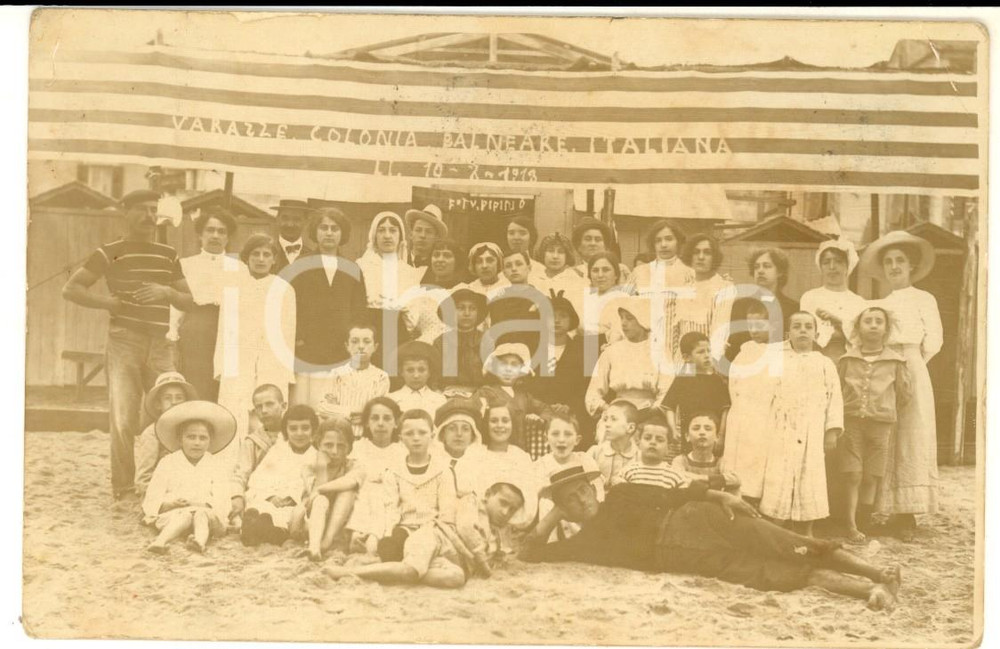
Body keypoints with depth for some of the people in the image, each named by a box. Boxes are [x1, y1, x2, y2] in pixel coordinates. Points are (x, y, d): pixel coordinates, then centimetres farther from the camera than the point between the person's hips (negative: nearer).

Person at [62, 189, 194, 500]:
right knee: (123, 421, -8)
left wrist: (168, 292, -5)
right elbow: (71, 288, 0)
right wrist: (109, 302, -10)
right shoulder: (111, 252, 2)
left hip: (161, 344, 4)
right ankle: (123, 491, 2)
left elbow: (189, 300, 16)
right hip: (124, 342, -4)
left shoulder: (168, 255, 15)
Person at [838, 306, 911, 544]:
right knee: (852, 477, -5)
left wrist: (885, 410, 11)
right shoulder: (847, 360, 3)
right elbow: (836, 391, 12)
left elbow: (904, 395, 10)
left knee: (870, 479, 4)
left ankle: (863, 523, 16)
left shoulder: (895, 362, 2)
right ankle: (851, 527, -4)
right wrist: (852, 409, 8)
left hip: (881, 425, 0)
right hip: (851, 423, 0)